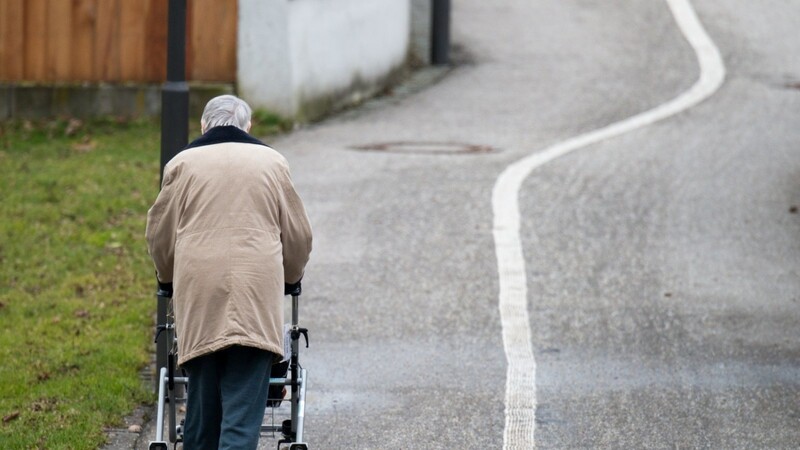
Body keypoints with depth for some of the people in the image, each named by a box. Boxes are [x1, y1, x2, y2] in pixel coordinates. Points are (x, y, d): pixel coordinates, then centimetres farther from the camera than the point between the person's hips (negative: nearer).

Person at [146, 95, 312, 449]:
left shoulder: (183, 163, 11)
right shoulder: (271, 162, 13)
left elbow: (160, 234, 15)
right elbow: (298, 236, 18)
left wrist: (168, 275, 34)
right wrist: (290, 277, 37)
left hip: (198, 290, 1)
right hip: (257, 290, -1)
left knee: (202, 398, 8)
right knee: (244, 404, -8)